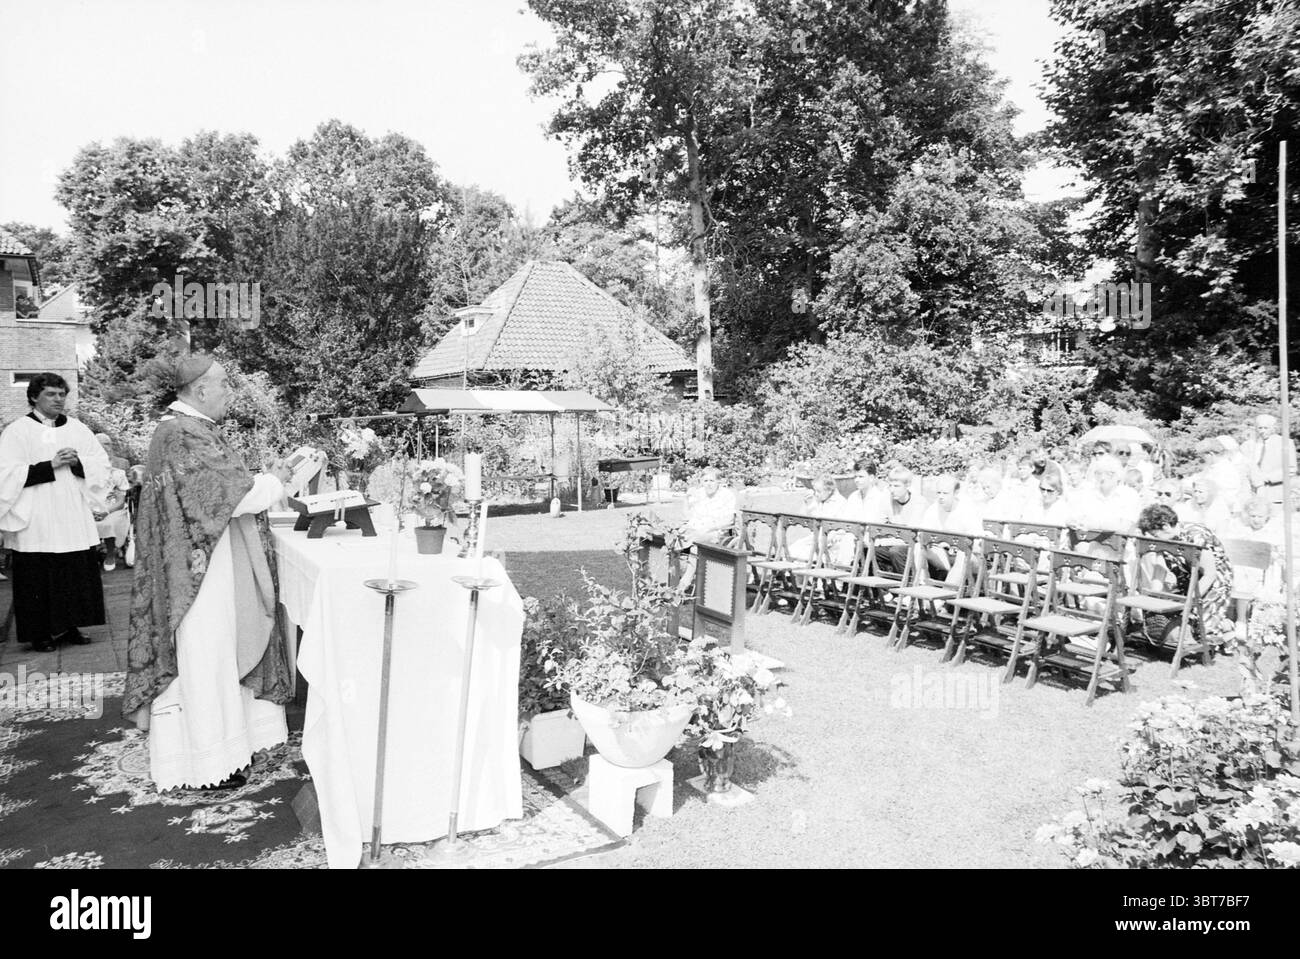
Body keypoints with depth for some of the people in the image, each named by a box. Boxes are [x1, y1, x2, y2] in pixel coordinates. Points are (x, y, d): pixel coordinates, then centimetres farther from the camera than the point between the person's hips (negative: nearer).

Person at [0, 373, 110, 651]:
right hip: (36, 523, -4)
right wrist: (51, 465, -17)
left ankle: (69, 627, 16)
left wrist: (77, 462, -10)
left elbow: (102, 463, 9)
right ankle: (40, 633, 11)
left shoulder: (77, 429, 11)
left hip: (74, 522, 4)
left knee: (78, 574, 4)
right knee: (39, 578, 0)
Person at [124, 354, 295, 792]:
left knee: (217, 654, 17)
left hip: (199, 565, 10)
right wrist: (275, 480, -8)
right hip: (200, 572, -10)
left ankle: (219, 743, 30)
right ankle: (201, 765, 13)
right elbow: (233, 494, -24)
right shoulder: (185, 436, -21)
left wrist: (264, 479, 5)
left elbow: (215, 490, 15)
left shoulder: (184, 429, 12)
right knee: (202, 658, 0)